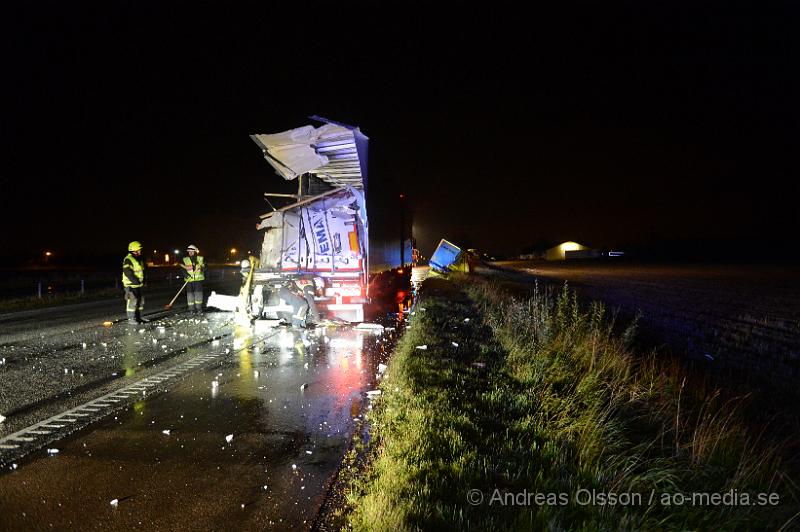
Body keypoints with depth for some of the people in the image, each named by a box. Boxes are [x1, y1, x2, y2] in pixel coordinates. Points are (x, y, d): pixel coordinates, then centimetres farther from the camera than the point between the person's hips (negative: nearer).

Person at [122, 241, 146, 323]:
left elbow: (142, 271, 22)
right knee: (132, 301, -7)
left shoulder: (139, 259, 13)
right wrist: (136, 281, -21)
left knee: (140, 300, 11)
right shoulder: (128, 260, -16)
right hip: (131, 284, -9)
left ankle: (138, 317, 20)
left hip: (138, 284, 9)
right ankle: (131, 318, 1)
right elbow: (128, 273, -22)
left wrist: (143, 281, 11)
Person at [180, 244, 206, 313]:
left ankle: (199, 308, 5)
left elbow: (204, 266, 8)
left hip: (198, 279, -1)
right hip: (189, 279, 1)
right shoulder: (185, 260, 5)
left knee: (198, 293, -3)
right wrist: (185, 274, -14)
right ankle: (191, 309, 11)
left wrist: (202, 269, -14)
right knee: (190, 294, 2)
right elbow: (183, 269, 4)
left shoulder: (200, 259, 4)